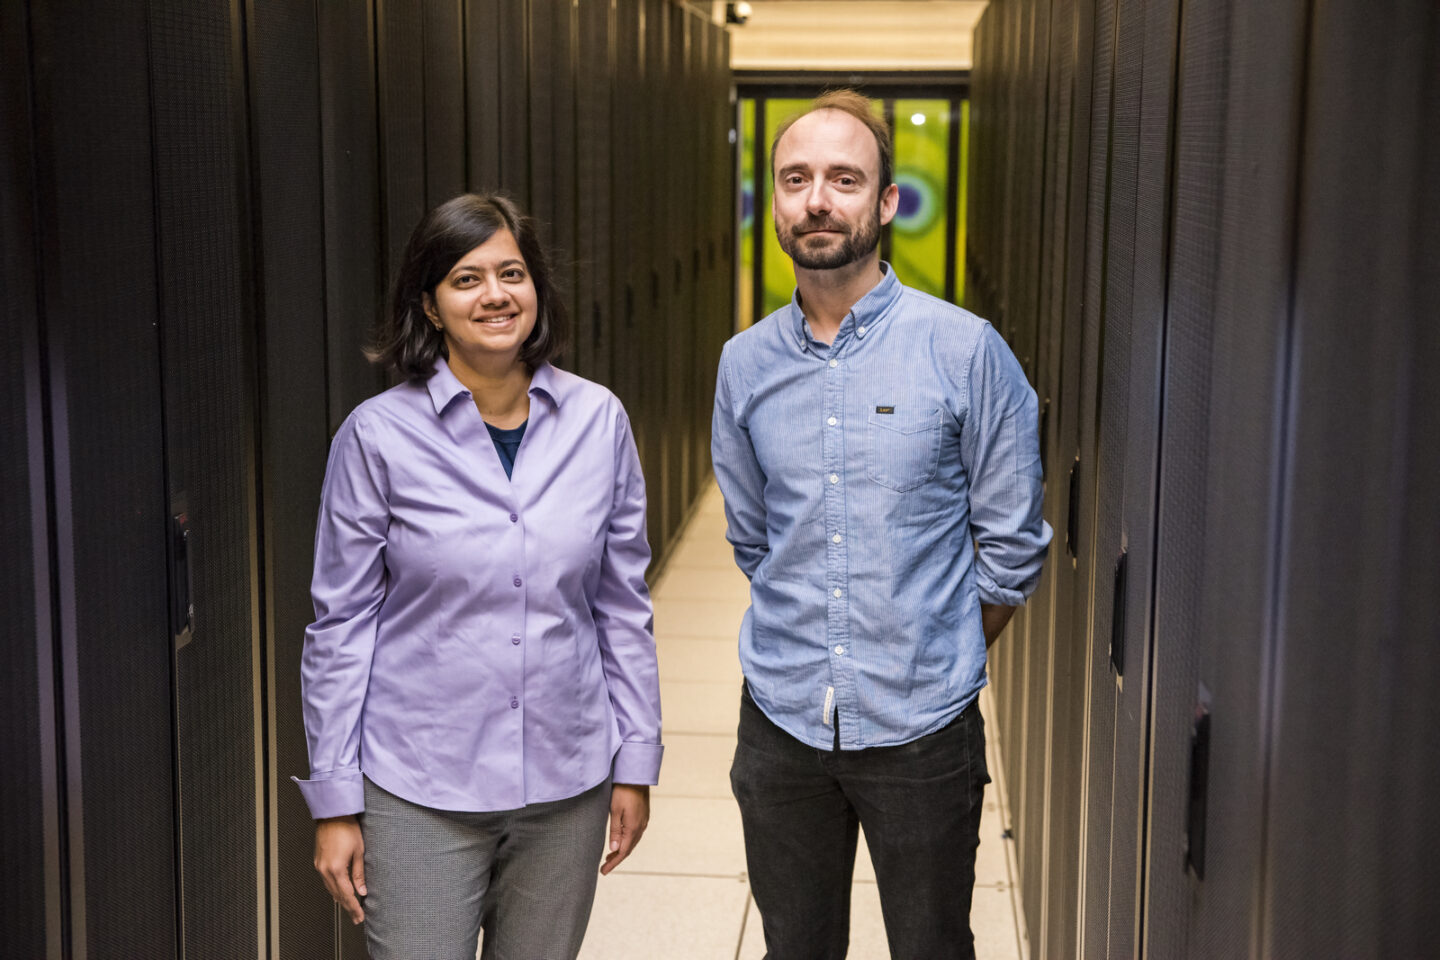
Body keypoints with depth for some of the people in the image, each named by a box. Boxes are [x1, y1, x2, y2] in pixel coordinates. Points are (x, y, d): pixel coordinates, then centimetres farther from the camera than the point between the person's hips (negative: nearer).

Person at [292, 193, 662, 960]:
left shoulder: (596, 420, -1)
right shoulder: (379, 435, -8)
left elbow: (623, 604, 6)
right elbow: (340, 625, -3)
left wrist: (636, 759, 6)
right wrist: (334, 801, -2)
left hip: (565, 783, 3)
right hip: (421, 792, -2)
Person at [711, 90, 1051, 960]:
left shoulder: (965, 350, -9)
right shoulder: (746, 363, 3)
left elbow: (1011, 546, -2)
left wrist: (938, 663, 5)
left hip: (921, 728, -3)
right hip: (782, 720, 3)